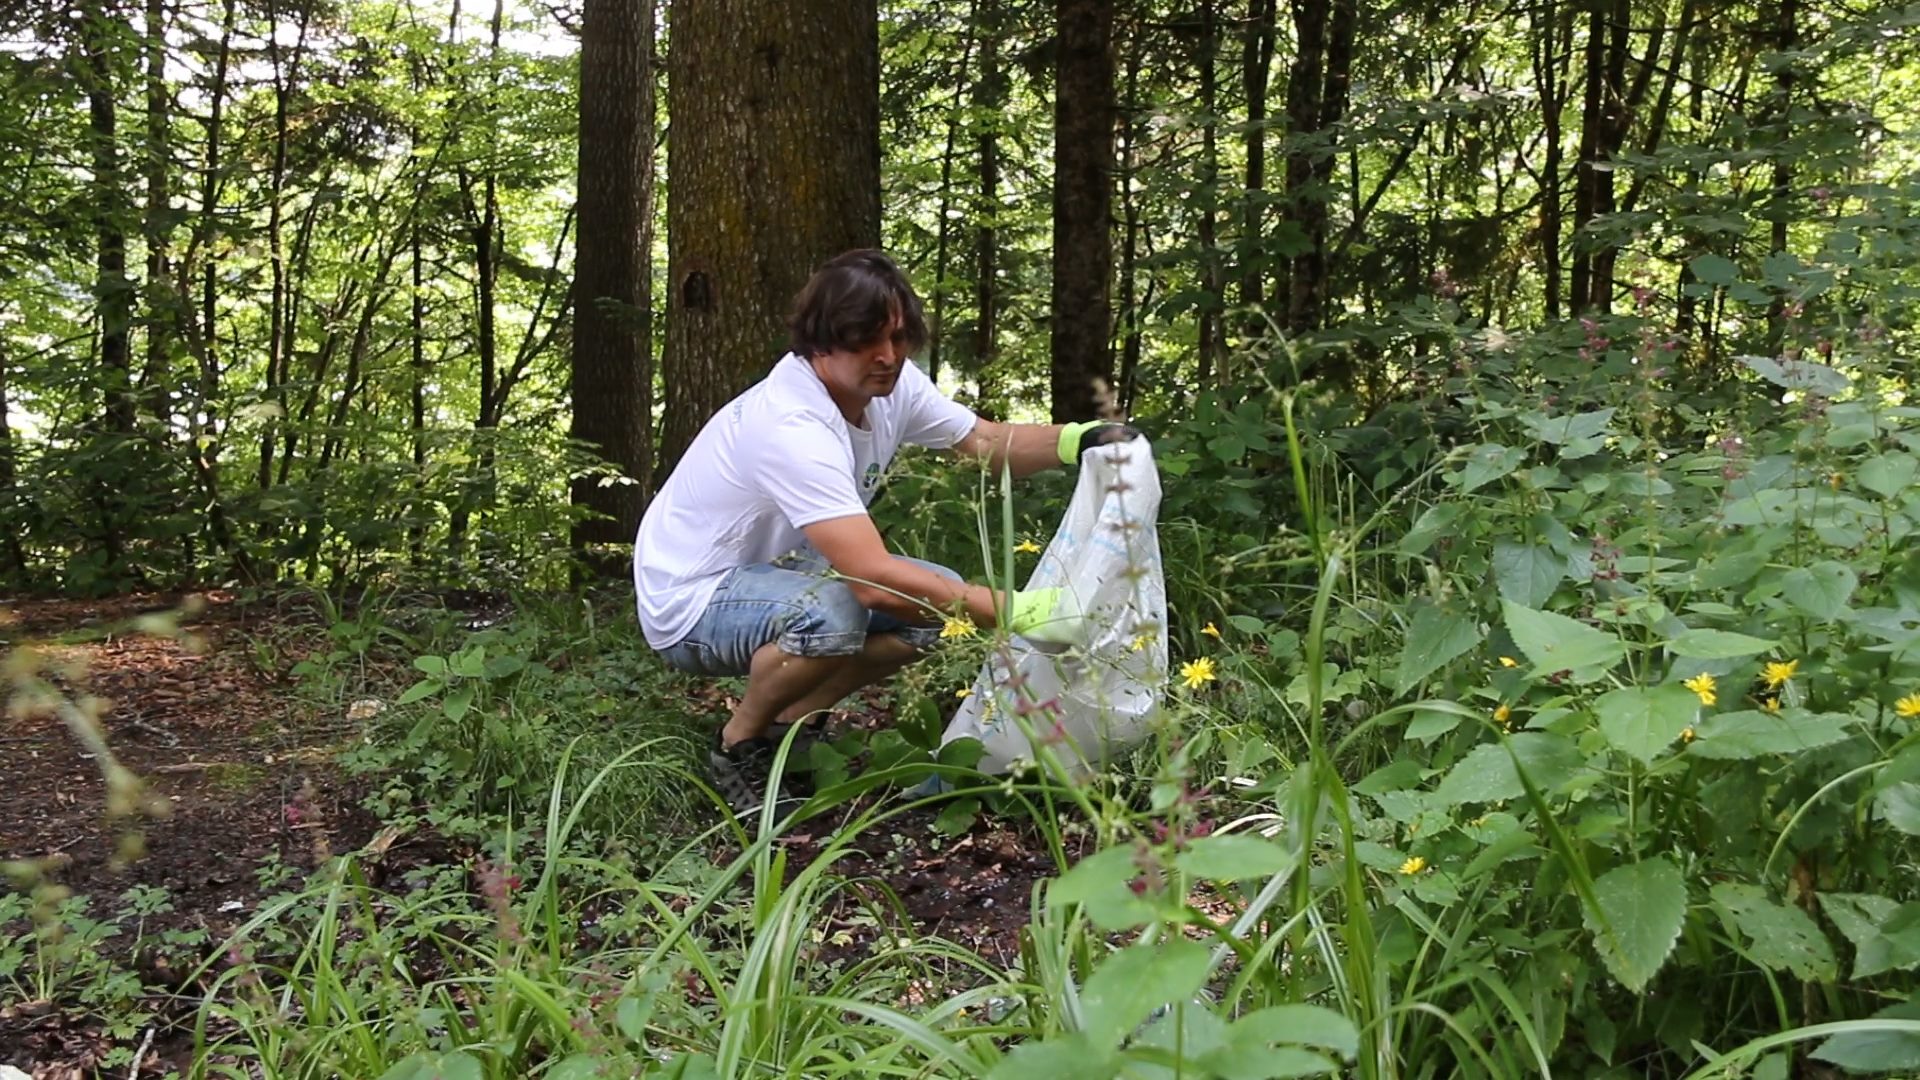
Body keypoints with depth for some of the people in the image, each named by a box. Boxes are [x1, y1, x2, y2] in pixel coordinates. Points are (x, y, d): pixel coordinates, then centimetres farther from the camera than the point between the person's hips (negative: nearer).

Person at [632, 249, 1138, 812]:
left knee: (937, 597, -3)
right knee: (831, 613, -37)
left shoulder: (889, 383, -7)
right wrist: (1019, 612, -40)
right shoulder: (790, 427, -34)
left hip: (777, 570, 9)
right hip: (689, 600, -9)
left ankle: (785, 727, 8)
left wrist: (1078, 439, -20)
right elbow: (873, 577, -39)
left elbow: (987, 443, 2)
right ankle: (737, 747, -7)